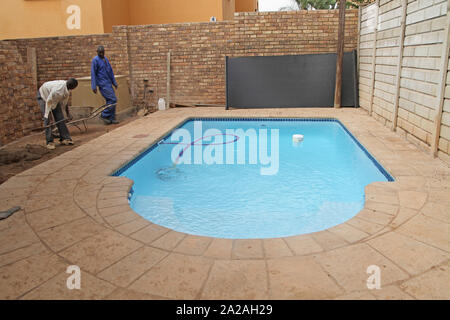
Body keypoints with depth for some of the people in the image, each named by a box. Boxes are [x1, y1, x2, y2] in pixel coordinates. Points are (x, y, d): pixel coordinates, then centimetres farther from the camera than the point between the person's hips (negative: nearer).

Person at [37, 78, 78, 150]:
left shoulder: (66, 88, -18)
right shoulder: (57, 90, -41)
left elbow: (65, 101, -2)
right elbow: (48, 102, -33)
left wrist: (68, 113, 4)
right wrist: (46, 116, -32)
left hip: (55, 99, 7)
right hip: (43, 96, -7)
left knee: (60, 118, -1)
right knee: (47, 119, -14)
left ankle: (65, 138, 3)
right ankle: (49, 142, -11)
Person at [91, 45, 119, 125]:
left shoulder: (106, 59, 15)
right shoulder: (95, 60, -8)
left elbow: (111, 71, 19)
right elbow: (93, 74, -10)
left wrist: (114, 82, 17)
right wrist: (94, 86, -15)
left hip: (108, 83, 8)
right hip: (103, 84, -8)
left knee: (110, 100, 7)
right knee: (113, 100, -12)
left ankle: (111, 118, 11)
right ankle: (104, 115, -2)